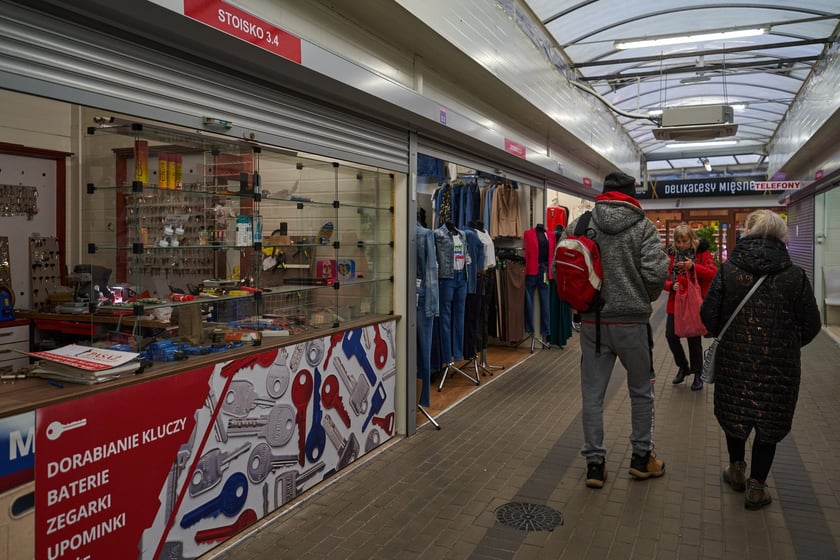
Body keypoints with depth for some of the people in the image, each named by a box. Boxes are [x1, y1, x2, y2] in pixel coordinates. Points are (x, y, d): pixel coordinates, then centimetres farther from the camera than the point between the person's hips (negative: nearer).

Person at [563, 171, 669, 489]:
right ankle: (641, 457, 30)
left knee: (592, 395, 10)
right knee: (641, 391, 19)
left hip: (591, 323, 1)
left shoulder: (579, 225, 0)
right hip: (631, 322, -1)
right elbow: (656, 272, -14)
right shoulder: (643, 226, -4)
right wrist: (645, 299, 6)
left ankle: (594, 463, 17)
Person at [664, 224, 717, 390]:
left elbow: (714, 273, -15)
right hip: (675, 303, 3)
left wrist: (693, 266, -28)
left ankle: (697, 375, 19)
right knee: (671, 335, -3)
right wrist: (671, 285, -14)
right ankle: (683, 367, 22)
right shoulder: (671, 255, 7)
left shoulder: (702, 253, -2)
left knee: (694, 339, 2)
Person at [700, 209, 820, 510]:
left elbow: (708, 314, -8)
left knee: (733, 410, 21)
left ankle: (737, 469, 36)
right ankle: (756, 486, 21)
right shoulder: (795, 275, -7)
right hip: (779, 363, 0)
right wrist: (789, 344, 16)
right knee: (770, 420, 12)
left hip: (734, 358, 1)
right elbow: (811, 324, -3)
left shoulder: (728, 270, -8)